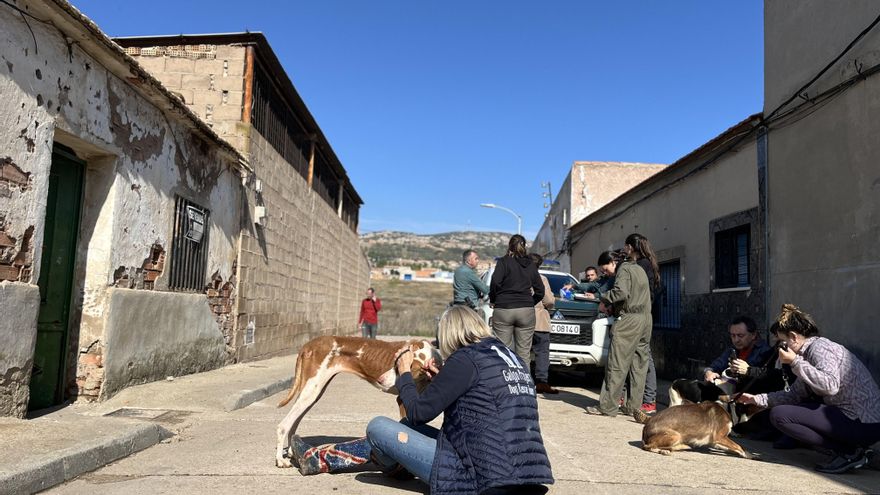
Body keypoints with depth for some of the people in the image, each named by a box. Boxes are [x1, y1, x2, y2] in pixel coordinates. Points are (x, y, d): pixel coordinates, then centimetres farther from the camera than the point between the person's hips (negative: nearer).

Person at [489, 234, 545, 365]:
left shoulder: (503, 262, 2)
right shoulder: (531, 265, 14)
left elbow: (495, 282, -10)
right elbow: (540, 291, 13)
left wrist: (492, 299, 5)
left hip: (503, 310, -3)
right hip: (527, 311, 3)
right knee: (524, 354, 4)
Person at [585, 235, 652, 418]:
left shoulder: (624, 269, -4)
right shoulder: (640, 270, 22)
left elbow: (621, 292, -21)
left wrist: (604, 301, -6)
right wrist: (612, 307, 16)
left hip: (629, 320, -9)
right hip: (645, 320, 9)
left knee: (617, 365, -7)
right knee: (639, 365, 9)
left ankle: (607, 406, -5)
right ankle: (635, 406, 13)